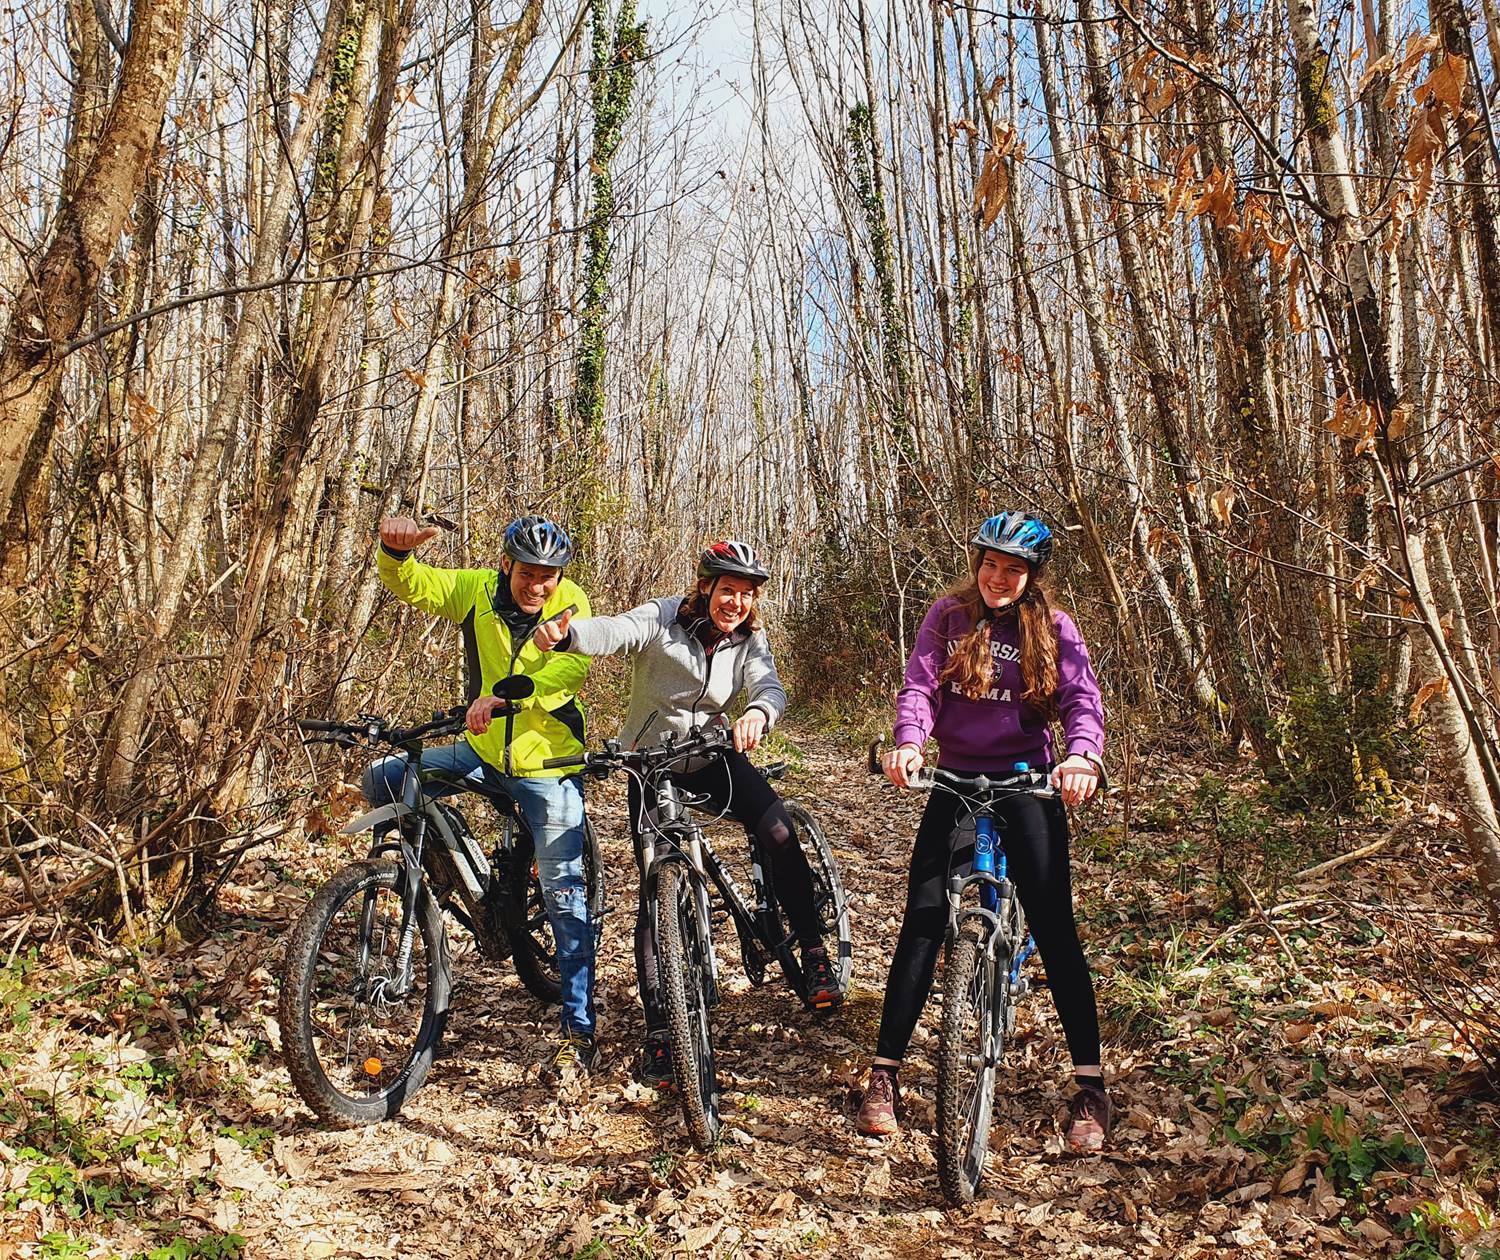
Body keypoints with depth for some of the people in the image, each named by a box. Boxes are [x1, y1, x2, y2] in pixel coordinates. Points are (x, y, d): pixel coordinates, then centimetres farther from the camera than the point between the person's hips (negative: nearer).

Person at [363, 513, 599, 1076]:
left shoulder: (572, 604, -13)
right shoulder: (477, 589, -4)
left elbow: (569, 668, -29)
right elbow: (409, 584, -11)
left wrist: (504, 699, -45)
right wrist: (395, 549, -35)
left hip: (548, 763, -4)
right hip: (484, 751, 4)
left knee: (563, 893, -6)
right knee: (383, 780, -5)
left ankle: (579, 1031, 4)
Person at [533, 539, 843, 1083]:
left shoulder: (749, 641, -6)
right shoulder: (663, 620, -17)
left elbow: (770, 687, -23)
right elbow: (611, 631, -35)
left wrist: (757, 713, -49)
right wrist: (563, 634, -58)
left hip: (713, 757, 2)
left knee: (778, 832, -23)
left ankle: (814, 956, -6)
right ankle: (658, 1028, 3)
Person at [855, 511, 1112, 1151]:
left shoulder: (1054, 629, 3)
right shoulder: (949, 616, 4)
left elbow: (1082, 699, -10)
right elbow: (919, 685, -8)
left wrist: (1081, 756, -32)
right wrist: (908, 743, -29)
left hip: (1027, 780, -1)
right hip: (957, 780, 1)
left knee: (1053, 923, -6)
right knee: (923, 919, -6)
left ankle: (1089, 1085, 4)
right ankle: (884, 1072, 2)